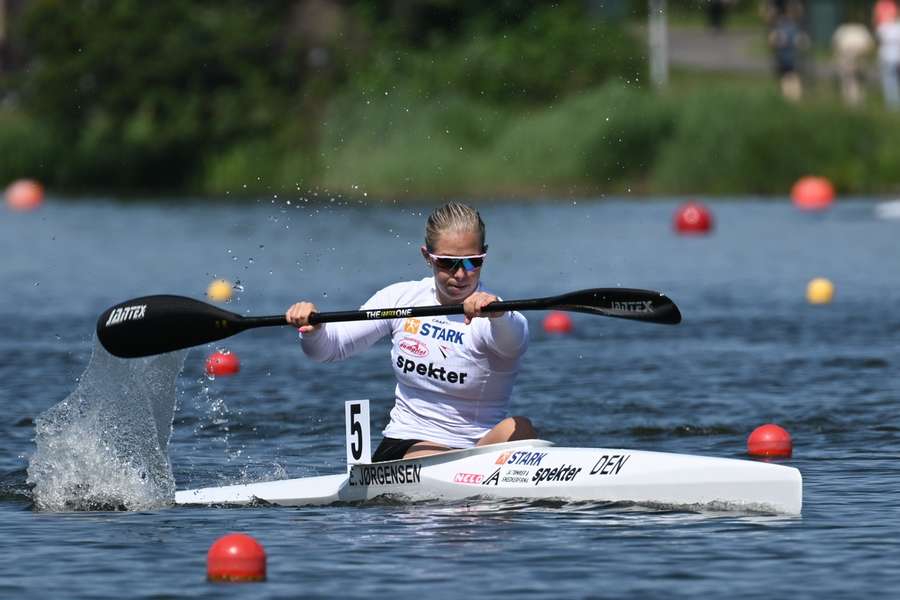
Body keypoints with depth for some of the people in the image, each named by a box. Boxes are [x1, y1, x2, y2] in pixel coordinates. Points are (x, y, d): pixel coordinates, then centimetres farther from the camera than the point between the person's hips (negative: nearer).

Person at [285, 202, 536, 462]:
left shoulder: (504, 320, -9)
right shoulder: (402, 298, 3)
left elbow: (512, 339, -36)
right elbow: (328, 348, 3)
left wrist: (497, 314, -60)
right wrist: (312, 329, -21)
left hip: (479, 446, -1)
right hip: (404, 447, 1)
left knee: (520, 429, -32)